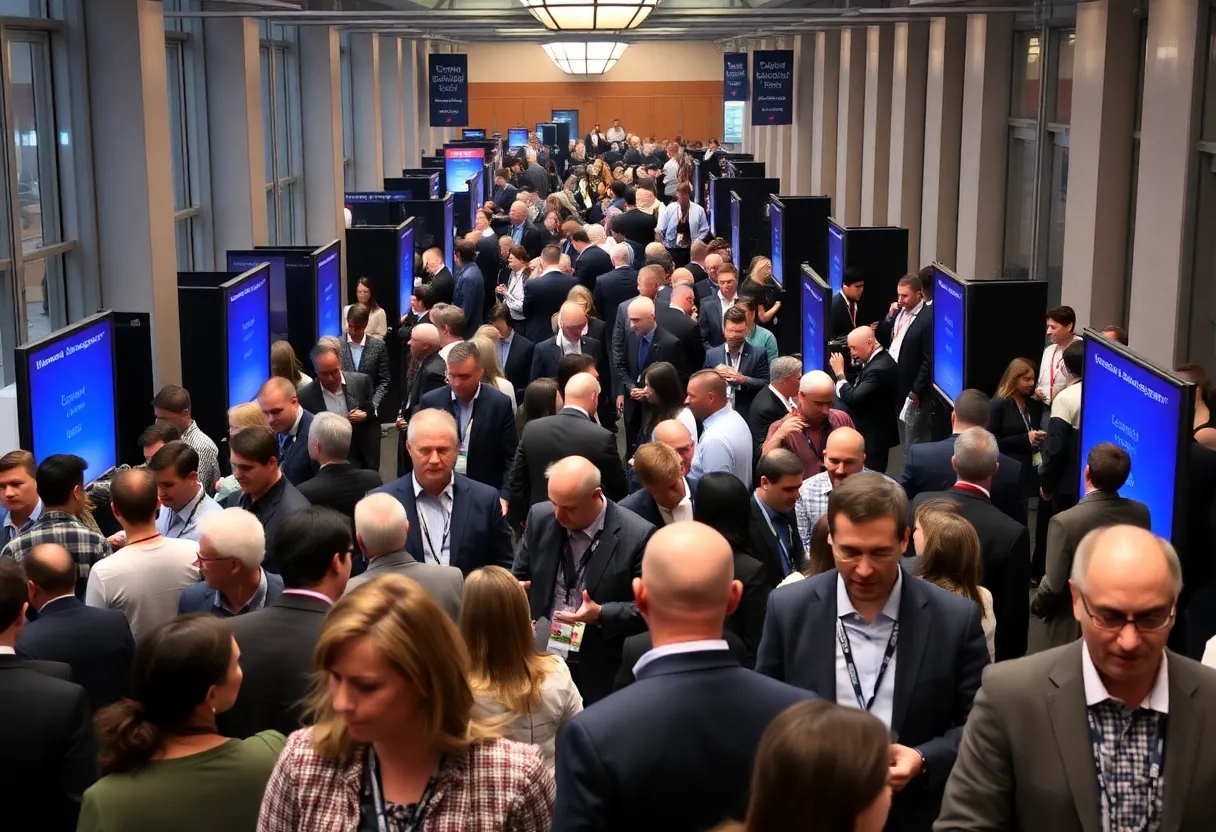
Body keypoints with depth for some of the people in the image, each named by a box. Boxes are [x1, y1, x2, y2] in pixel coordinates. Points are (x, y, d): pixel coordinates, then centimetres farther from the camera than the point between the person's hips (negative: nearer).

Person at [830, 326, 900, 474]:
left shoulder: (879, 368, -25)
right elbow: (857, 391, 12)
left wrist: (839, 373, -18)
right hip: (873, 433, 10)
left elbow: (852, 399, -27)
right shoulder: (878, 360, 8)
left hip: (874, 437, -10)